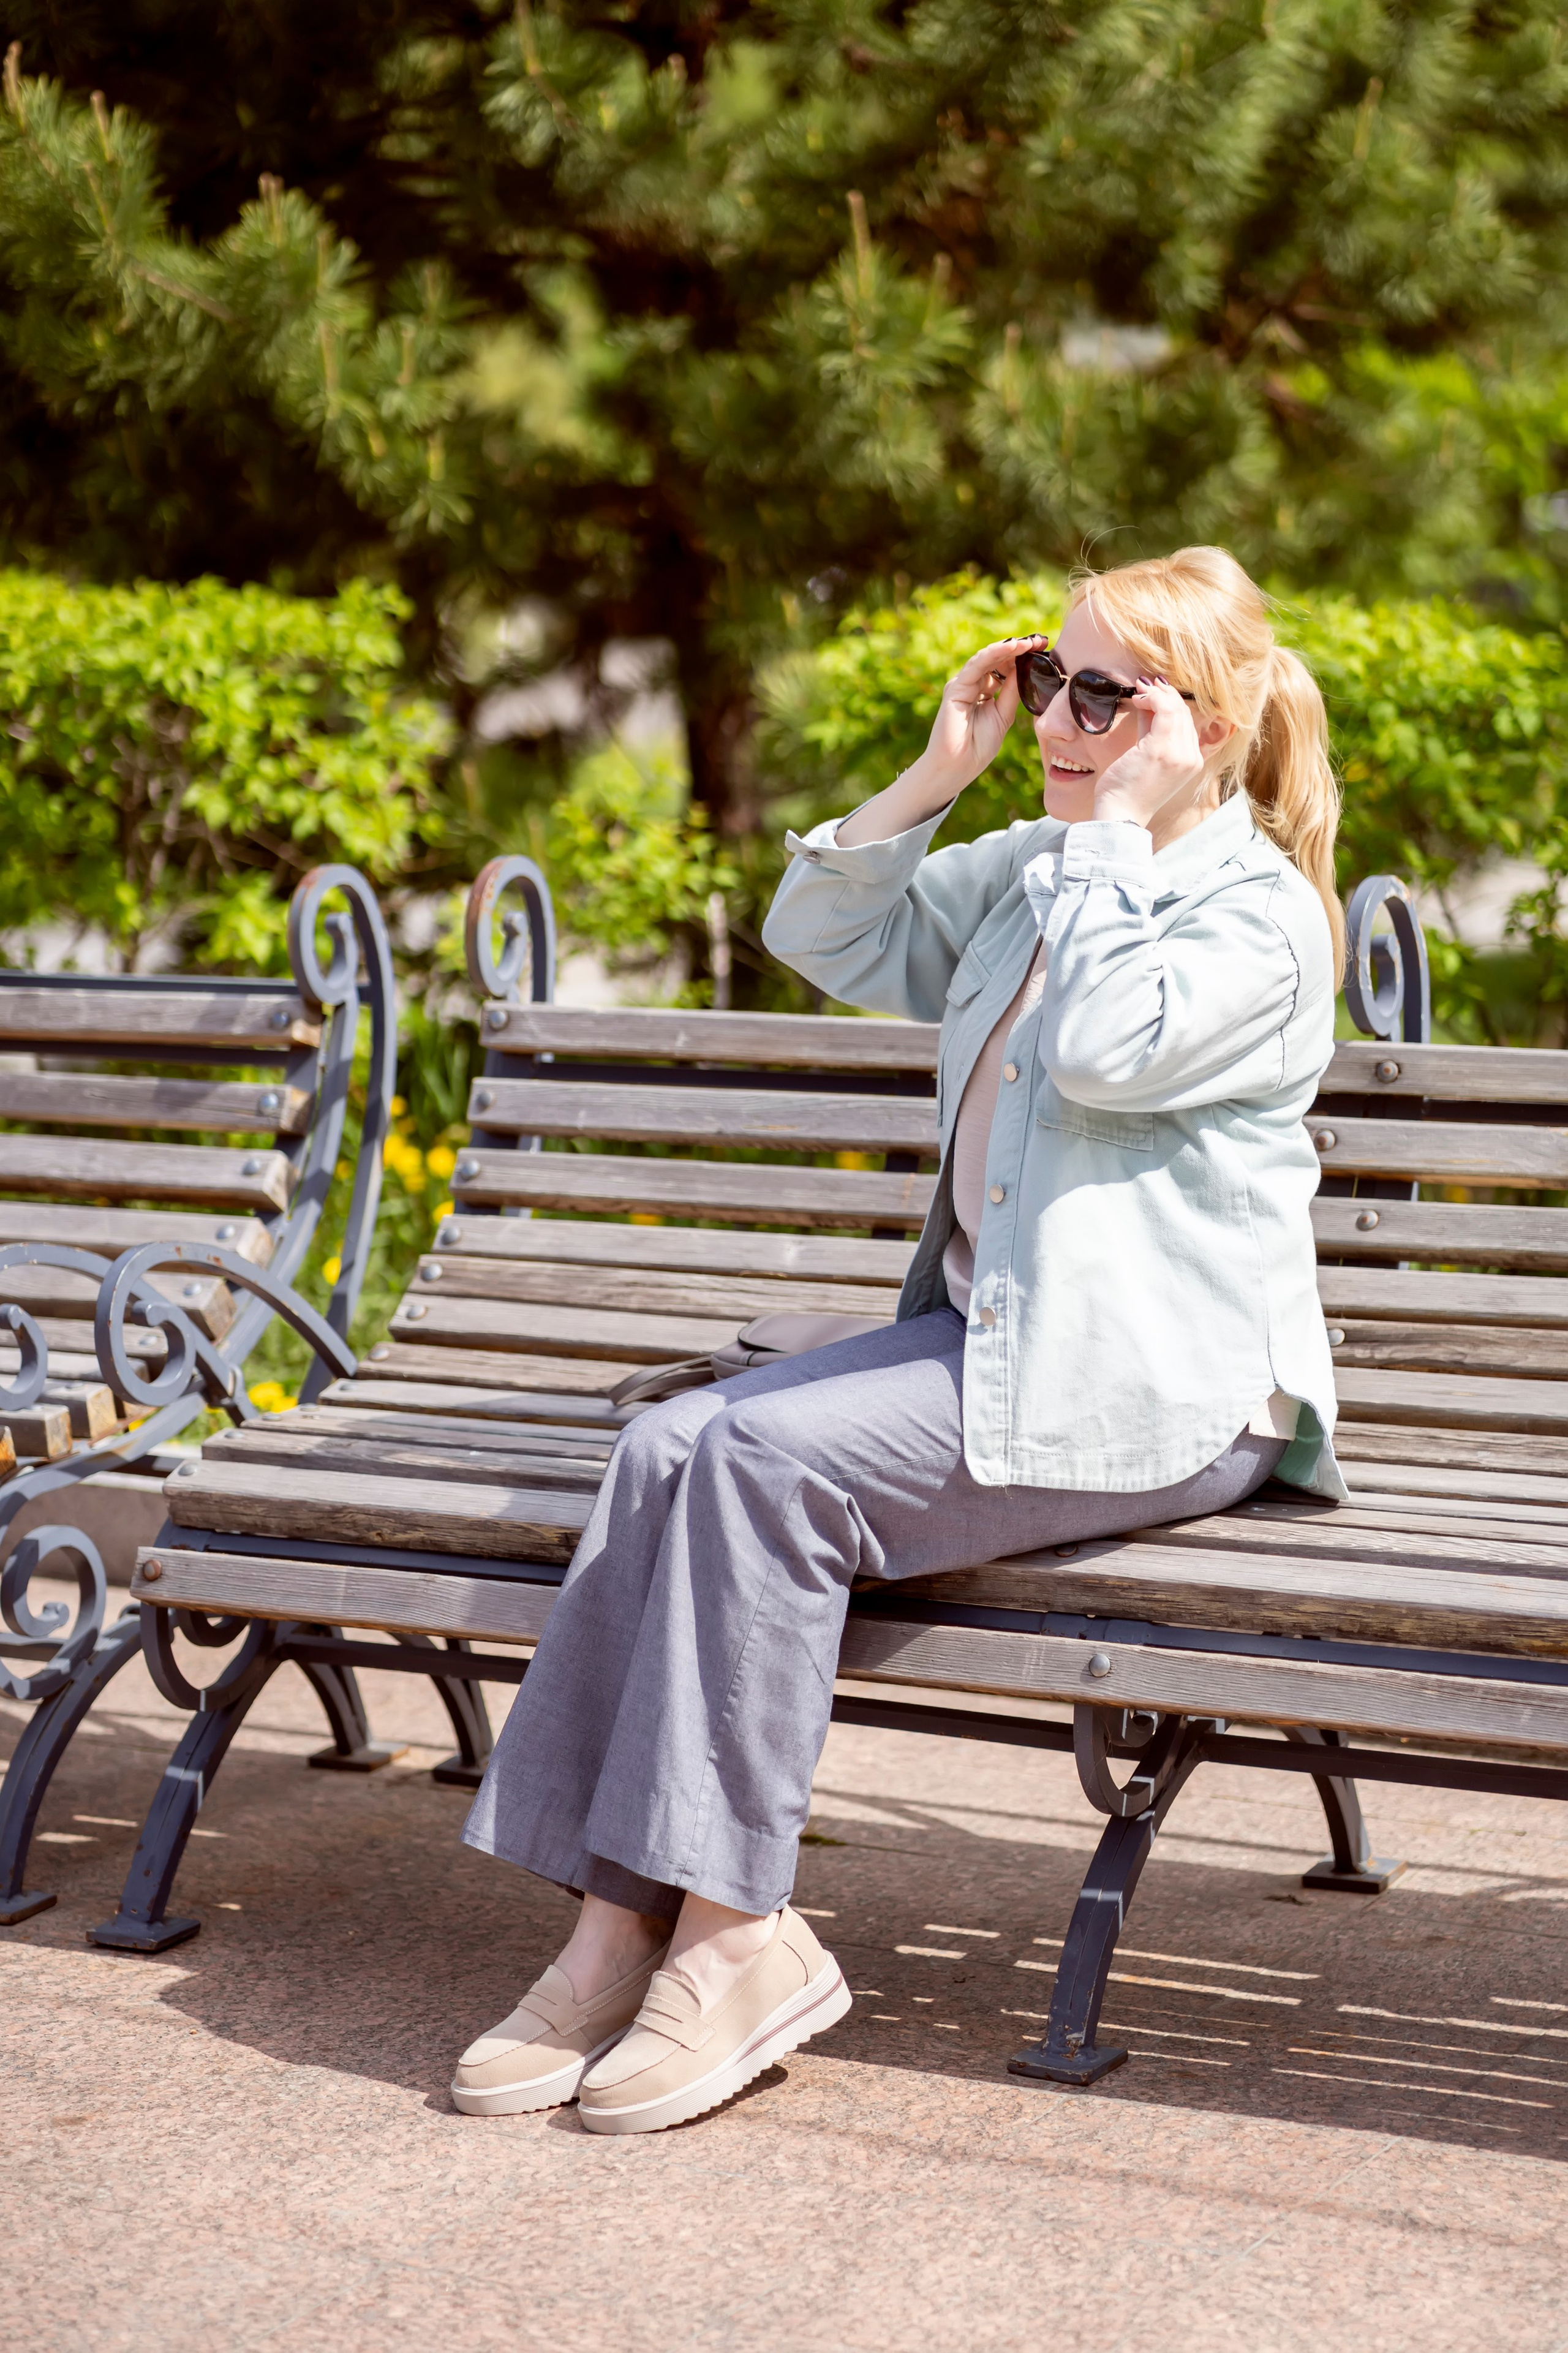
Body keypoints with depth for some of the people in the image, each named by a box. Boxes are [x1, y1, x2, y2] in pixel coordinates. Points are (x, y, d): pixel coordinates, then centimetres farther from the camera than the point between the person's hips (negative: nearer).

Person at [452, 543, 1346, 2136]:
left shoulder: (1261, 913, -7)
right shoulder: (1040, 871, 18)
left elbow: (1107, 1048, -24)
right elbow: (827, 936, 21)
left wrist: (1116, 831, -14)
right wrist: (937, 774, 9)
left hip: (1154, 1392, -8)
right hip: (982, 1332, 8)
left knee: (768, 1458, -26)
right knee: (669, 1448, -15)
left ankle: (735, 1932, -19)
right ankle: (620, 1917, -16)